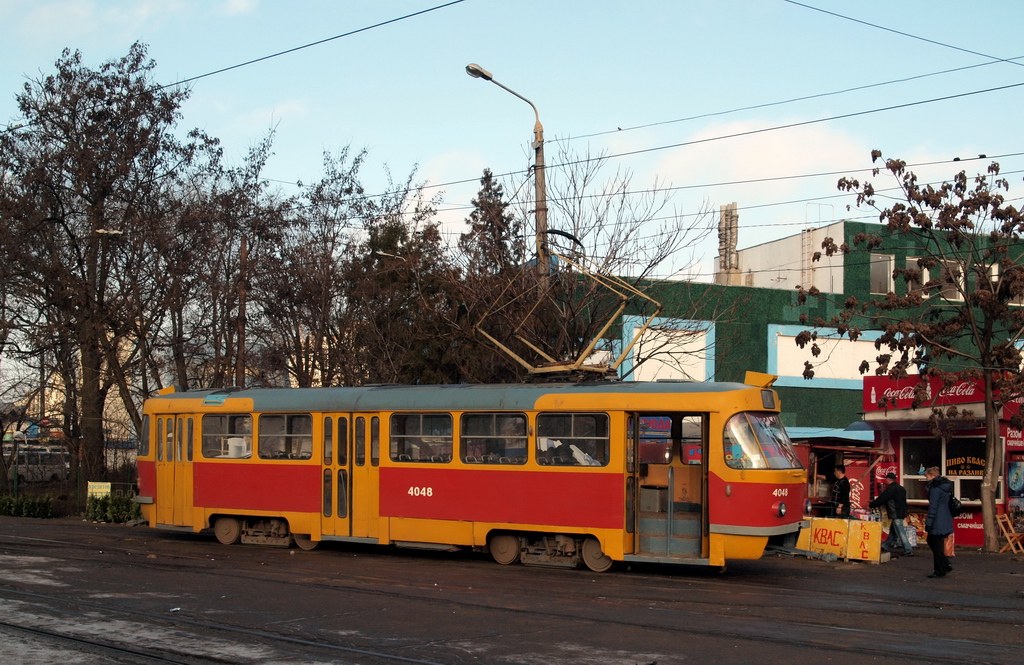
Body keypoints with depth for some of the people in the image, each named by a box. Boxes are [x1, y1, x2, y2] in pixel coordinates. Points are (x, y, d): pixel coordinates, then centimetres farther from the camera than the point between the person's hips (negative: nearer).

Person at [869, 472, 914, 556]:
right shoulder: (900, 488, 15)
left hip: (896, 514, -10)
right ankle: (886, 546, 29)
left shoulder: (890, 489, -14)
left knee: (900, 532, -8)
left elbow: (881, 499, -13)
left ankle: (908, 550, -10)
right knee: (892, 530, 19)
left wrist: (870, 505, -2)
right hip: (902, 513, 10)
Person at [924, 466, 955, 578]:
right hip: (946, 520, 10)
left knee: (937, 546, -1)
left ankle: (940, 571, 4)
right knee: (931, 541, 18)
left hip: (938, 522, -10)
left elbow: (933, 507, -17)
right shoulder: (945, 487, 14)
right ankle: (945, 565, 17)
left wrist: (928, 523, -14)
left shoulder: (935, 489, -15)